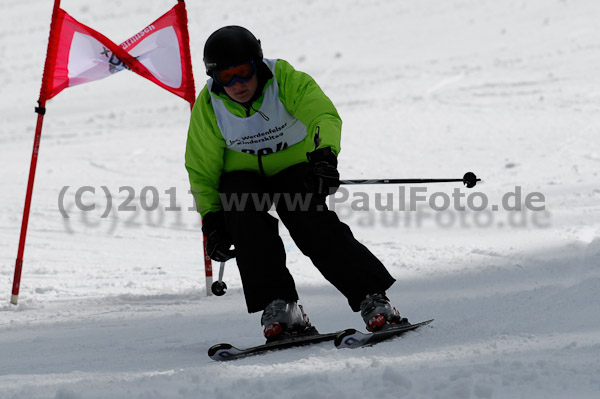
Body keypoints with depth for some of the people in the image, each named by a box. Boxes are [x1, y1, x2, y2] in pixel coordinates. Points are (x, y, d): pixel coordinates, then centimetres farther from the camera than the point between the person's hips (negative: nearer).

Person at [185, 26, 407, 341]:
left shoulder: (286, 81, -24)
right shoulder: (208, 107, -16)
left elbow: (325, 116, -39)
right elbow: (202, 169, -6)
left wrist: (325, 154, -59)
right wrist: (211, 219, -14)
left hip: (295, 166, -2)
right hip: (242, 175, 2)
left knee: (313, 226, -25)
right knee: (245, 218, -29)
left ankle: (372, 298, -19)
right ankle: (278, 306, -24)